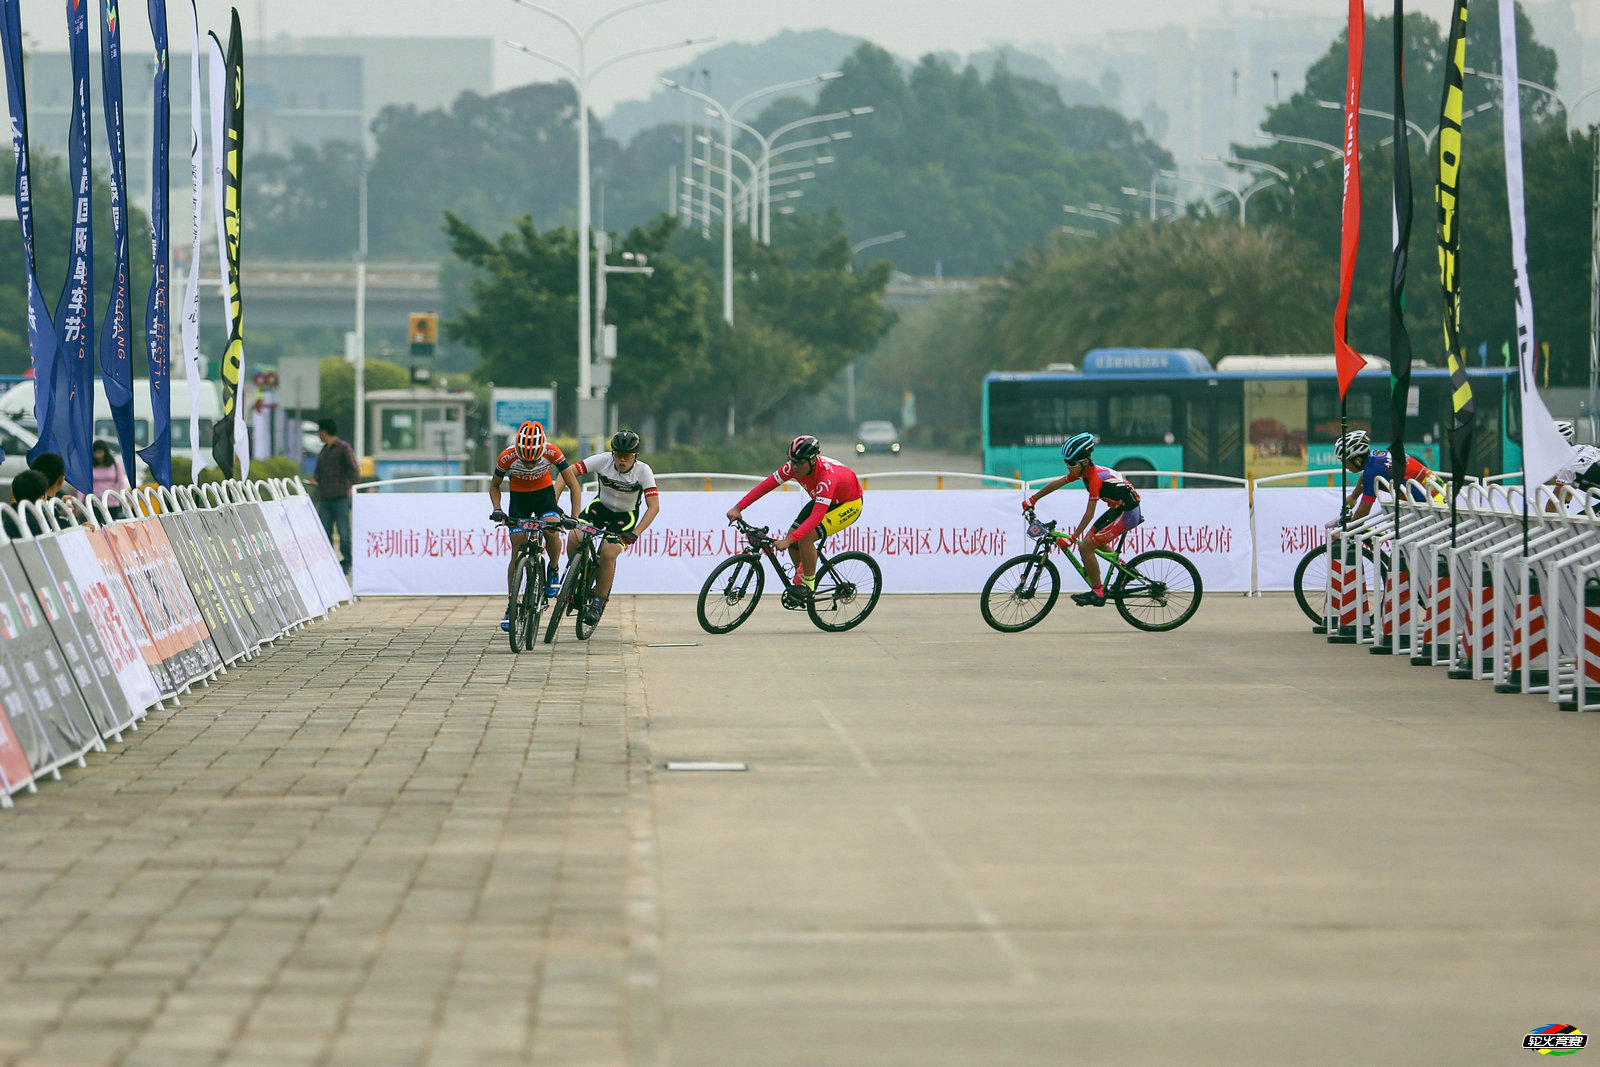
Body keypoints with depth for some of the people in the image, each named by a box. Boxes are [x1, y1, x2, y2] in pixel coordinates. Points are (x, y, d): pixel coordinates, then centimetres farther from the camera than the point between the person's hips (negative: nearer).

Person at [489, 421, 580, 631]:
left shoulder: (551, 452, -29)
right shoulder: (507, 457, -27)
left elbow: (573, 485, -19)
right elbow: (494, 485, -6)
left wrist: (575, 518, -28)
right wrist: (497, 510, -23)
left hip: (544, 495, -1)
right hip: (519, 498, 1)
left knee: (552, 531, -30)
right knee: (517, 554, -6)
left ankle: (554, 571, -1)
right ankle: (512, 607, 4)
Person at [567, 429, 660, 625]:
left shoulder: (643, 471, -24)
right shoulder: (603, 460, -21)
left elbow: (654, 506, -28)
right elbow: (568, 473, -22)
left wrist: (635, 534, -39)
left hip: (625, 515, -2)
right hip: (601, 506, 2)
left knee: (608, 552, -25)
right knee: (574, 538, -23)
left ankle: (599, 601, -6)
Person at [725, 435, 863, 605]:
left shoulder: (827, 476, -40)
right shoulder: (794, 467, -21)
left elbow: (816, 517, -45)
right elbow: (765, 485, -17)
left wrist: (789, 540, -52)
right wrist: (738, 508, -24)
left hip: (849, 505, -7)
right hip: (823, 500, 7)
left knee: (805, 538, -25)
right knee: (793, 537, -7)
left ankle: (809, 585, -8)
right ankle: (800, 580, 16)